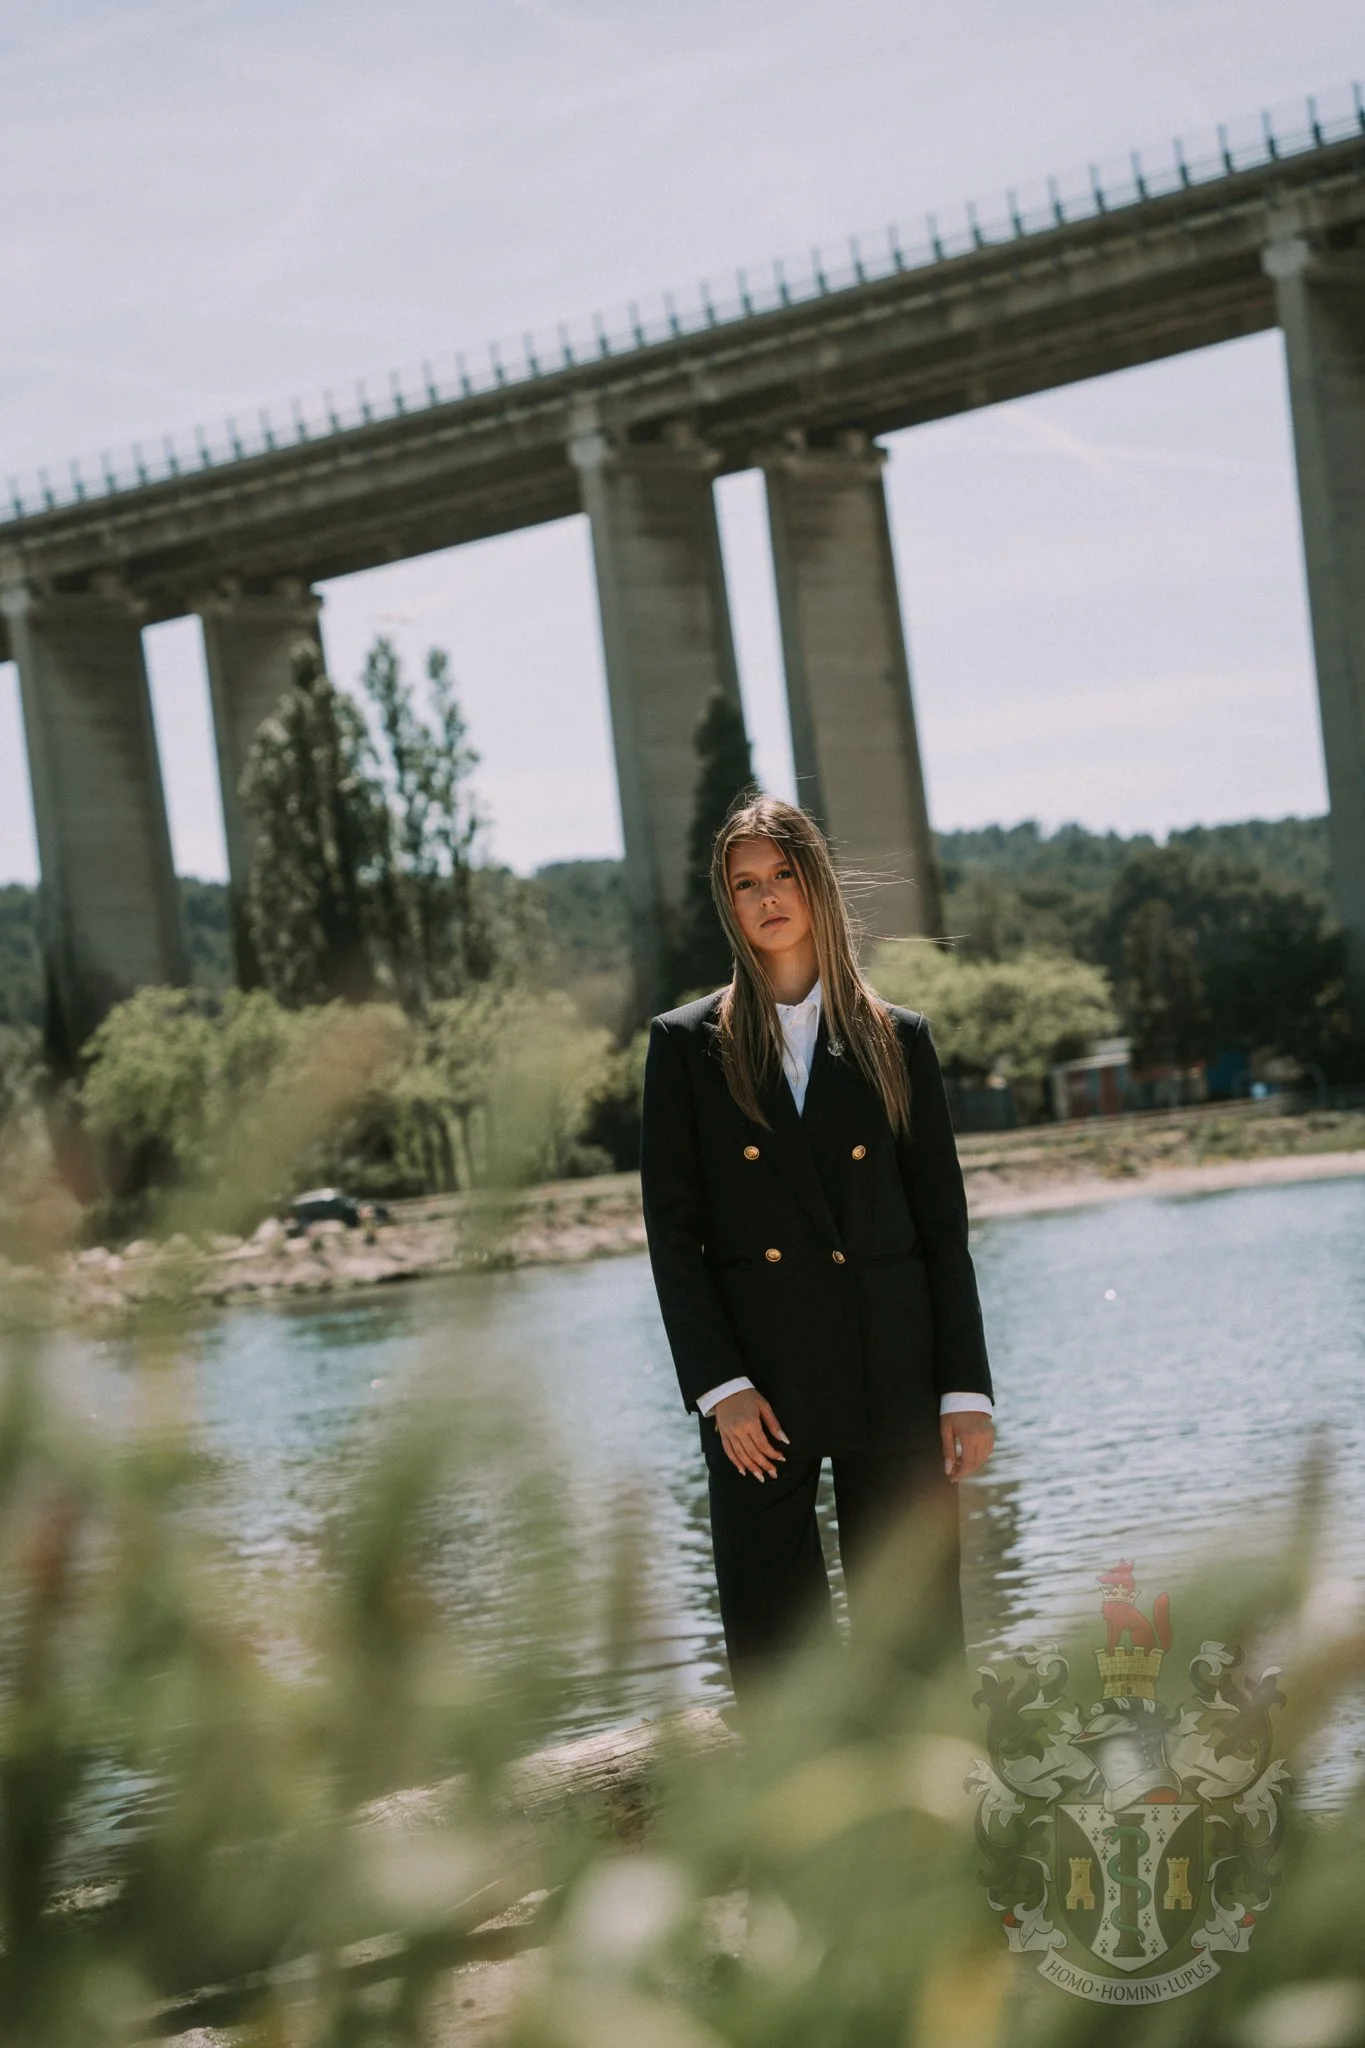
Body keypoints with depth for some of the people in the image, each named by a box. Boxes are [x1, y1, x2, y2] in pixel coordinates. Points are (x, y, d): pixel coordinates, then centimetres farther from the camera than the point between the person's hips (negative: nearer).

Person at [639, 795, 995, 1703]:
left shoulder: (897, 1040, 8)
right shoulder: (688, 1044, 5)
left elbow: (943, 1222, 7)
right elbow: (673, 1230, 1)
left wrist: (966, 1388, 0)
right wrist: (719, 1385, -8)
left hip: (893, 1379, 1)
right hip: (756, 1387, -1)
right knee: (769, 1637, 1)